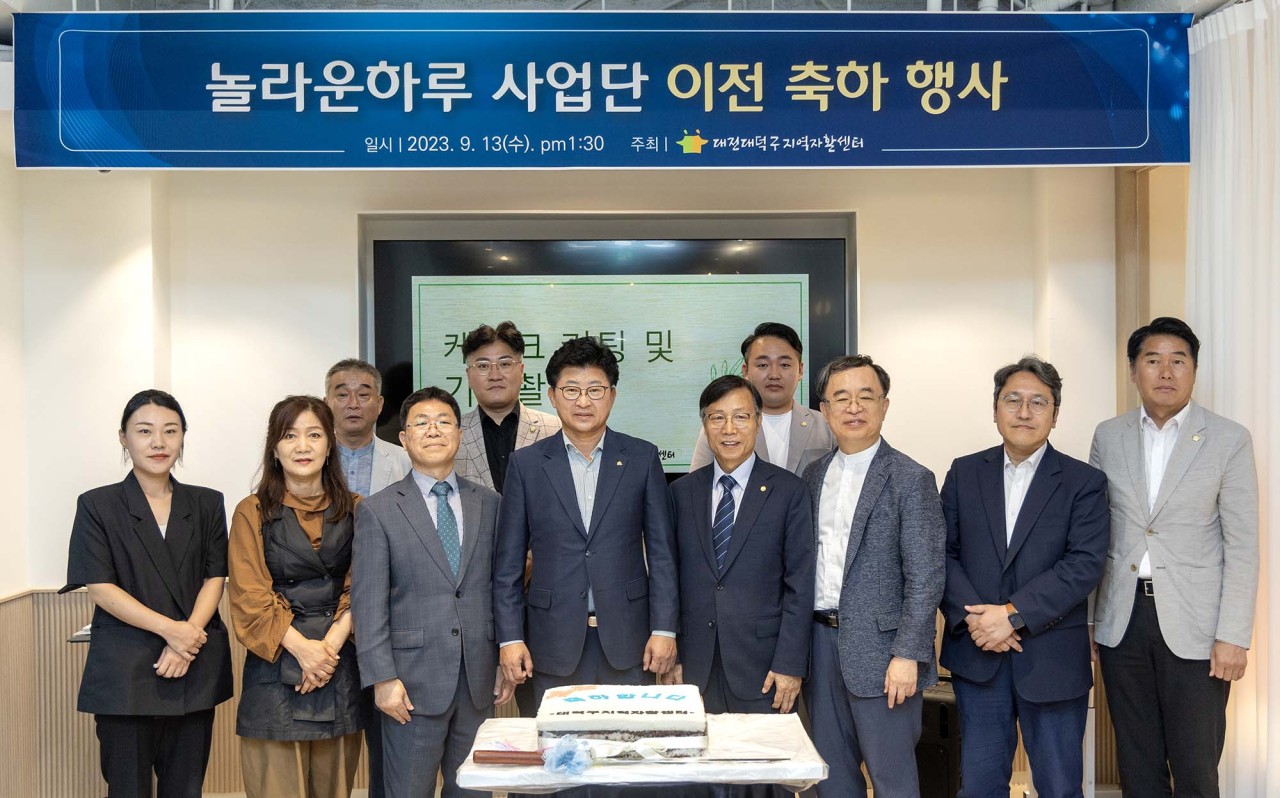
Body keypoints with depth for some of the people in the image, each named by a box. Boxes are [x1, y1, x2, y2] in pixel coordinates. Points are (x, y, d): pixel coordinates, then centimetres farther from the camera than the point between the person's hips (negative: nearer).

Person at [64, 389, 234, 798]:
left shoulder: (207, 504, 10)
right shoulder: (97, 505, 2)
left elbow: (215, 578, 4)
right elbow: (100, 588, -5)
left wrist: (186, 643, -12)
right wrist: (170, 629, -14)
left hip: (195, 669, 2)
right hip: (124, 669, -2)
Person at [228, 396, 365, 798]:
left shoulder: (353, 510, 9)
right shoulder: (253, 513, 2)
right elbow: (251, 598, -4)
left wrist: (330, 645, -11)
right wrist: (301, 647, -14)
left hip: (341, 669, 2)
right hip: (275, 668, -2)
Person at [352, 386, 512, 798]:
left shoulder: (489, 505, 9)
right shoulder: (377, 511, -1)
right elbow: (368, 603, -5)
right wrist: (382, 679, -10)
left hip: (478, 681, 3)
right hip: (414, 681, -3)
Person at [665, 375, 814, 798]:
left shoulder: (789, 491, -1)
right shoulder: (682, 492, 8)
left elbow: (800, 585, -3)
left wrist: (789, 664, -9)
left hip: (761, 667, -2)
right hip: (697, 668, 3)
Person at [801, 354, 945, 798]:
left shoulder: (911, 479, -8)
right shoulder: (814, 476, 10)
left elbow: (925, 578, -12)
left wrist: (908, 655, -17)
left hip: (878, 646, -6)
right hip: (821, 641, 6)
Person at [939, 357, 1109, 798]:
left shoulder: (1084, 482, 0)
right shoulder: (964, 473, 8)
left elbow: (1085, 564, -11)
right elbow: (943, 553, 3)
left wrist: (1014, 614, -18)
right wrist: (972, 616, -13)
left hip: (1053, 659, -2)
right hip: (977, 654, 2)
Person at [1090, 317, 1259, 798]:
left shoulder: (1228, 440, -2)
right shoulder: (1108, 437, 6)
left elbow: (1242, 546, -4)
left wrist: (1233, 636, -10)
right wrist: (1087, 619, 7)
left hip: (1193, 626, -3)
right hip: (1122, 620, 3)